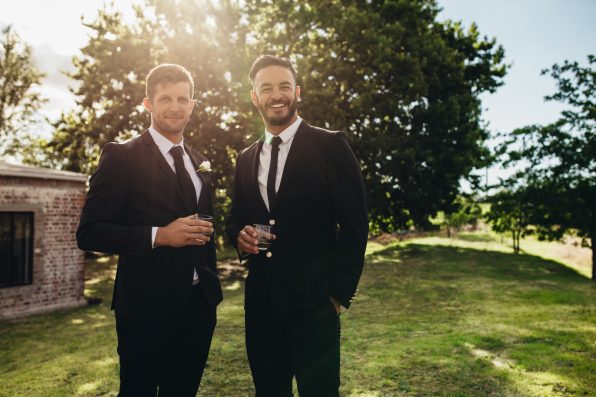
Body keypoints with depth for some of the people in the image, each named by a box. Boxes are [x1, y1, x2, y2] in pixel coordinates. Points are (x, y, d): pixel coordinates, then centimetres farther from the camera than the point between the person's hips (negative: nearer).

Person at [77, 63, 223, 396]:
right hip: (147, 307, -5)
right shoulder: (121, 157, -6)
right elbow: (89, 233, -11)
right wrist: (159, 235, -22)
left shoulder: (199, 163, 12)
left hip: (199, 305, 5)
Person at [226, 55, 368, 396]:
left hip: (313, 300, -5)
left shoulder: (330, 146, -5)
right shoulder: (246, 158, 12)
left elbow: (355, 223, -6)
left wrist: (340, 291, -8)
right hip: (260, 301, 5)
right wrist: (240, 236, -3)